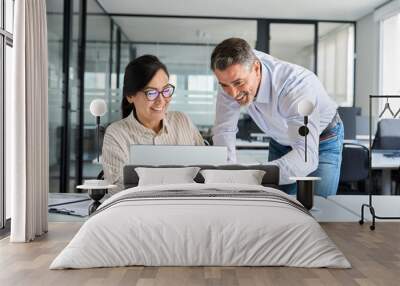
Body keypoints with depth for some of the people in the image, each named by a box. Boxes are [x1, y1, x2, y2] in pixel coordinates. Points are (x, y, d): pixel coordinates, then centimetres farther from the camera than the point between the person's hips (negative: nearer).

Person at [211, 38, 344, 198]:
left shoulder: (297, 85, -39)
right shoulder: (232, 76, -25)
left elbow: (307, 155, -48)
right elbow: (224, 129, -17)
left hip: (322, 142, -4)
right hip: (280, 141, 4)